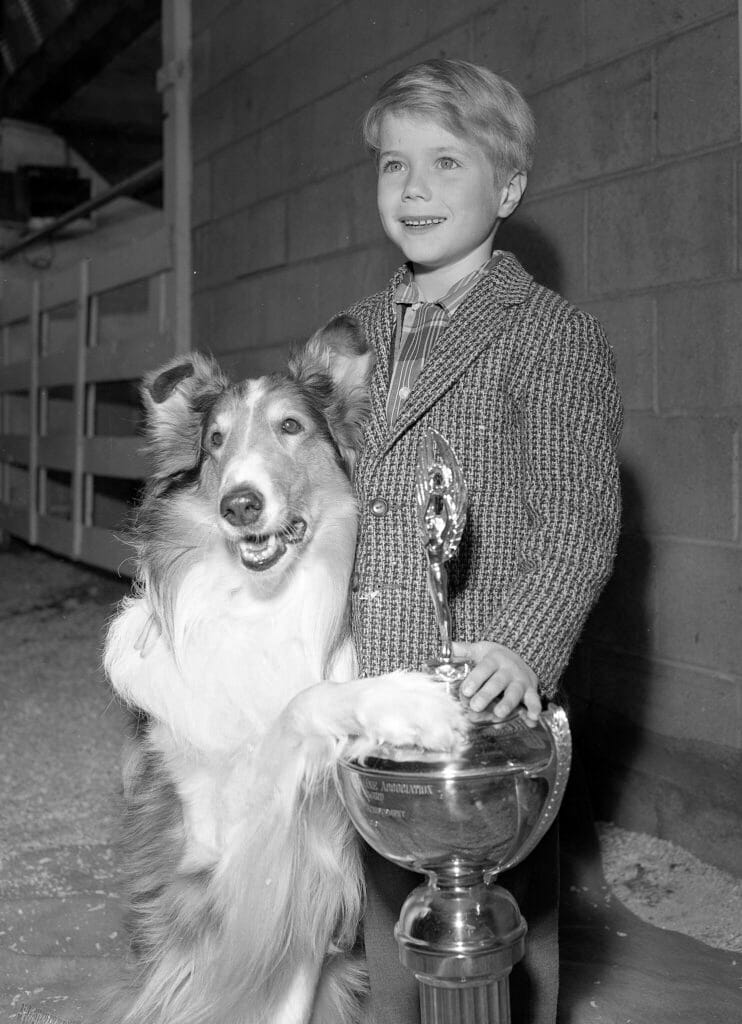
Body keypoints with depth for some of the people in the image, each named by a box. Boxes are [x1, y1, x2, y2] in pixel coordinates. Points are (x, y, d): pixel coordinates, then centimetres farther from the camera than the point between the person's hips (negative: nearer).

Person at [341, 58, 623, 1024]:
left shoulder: (555, 334, -6)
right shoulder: (358, 332, 13)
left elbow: (580, 522, -11)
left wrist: (524, 647, -25)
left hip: (486, 695, -5)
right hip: (363, 694, 6)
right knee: (387, 912, 18)